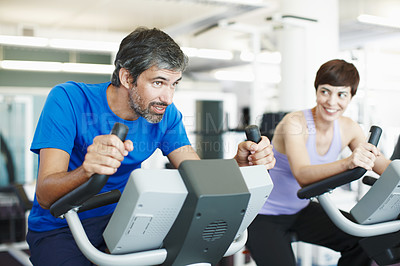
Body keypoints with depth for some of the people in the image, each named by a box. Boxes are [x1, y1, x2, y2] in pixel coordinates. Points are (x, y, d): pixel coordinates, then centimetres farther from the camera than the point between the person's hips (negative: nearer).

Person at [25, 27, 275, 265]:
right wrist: (88, 171, -49)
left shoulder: (165, 114, -5)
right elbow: (45, 196, -26)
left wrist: (240, 163, -28)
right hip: (60, 229, -3)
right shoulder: (68, 99, -19)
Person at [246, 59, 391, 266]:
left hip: (302, 210, 6)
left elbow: (382, 165, -3)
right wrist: (347, 163, -53)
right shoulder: (294, 123, -23)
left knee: (361, 240, -12)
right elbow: (303, 175, -37)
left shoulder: (348, 128, -4)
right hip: (264, 217, -5)